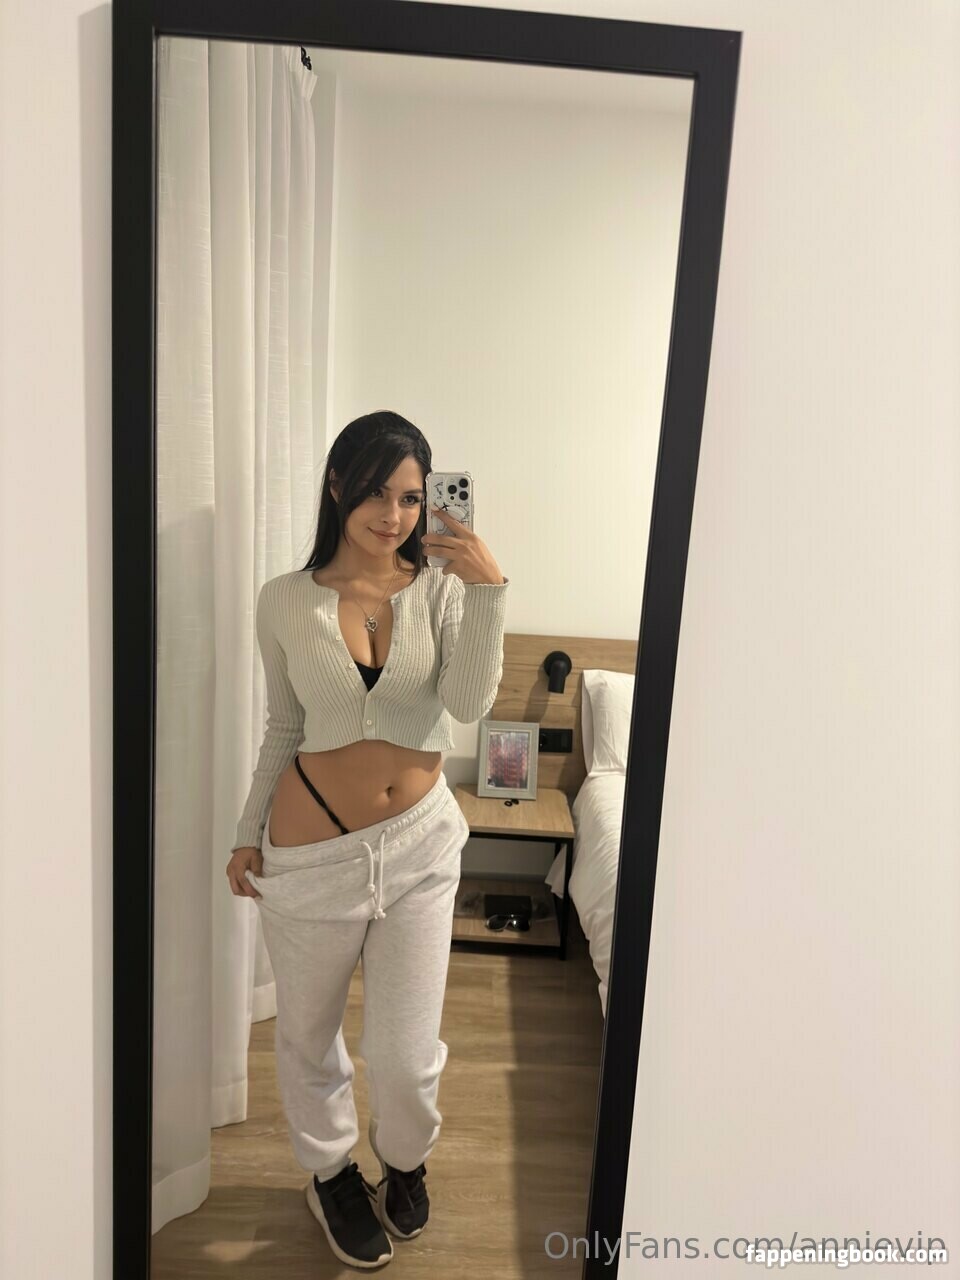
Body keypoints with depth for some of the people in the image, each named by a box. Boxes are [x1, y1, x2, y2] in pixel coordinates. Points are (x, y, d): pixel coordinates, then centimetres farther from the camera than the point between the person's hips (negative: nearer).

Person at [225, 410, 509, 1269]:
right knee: (308, 1037, 20)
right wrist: (249, 833, 9)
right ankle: (332, 1174, 52)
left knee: (407, 1055, 9)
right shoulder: (287, 601, -4)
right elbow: (285, 729, 6)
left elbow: (469, 703, -16)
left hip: (420, 843, 0)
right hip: (312, 850, 1)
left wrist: (487, 588, -24)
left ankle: (406, 1164, 46)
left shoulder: (440, 588, -4)